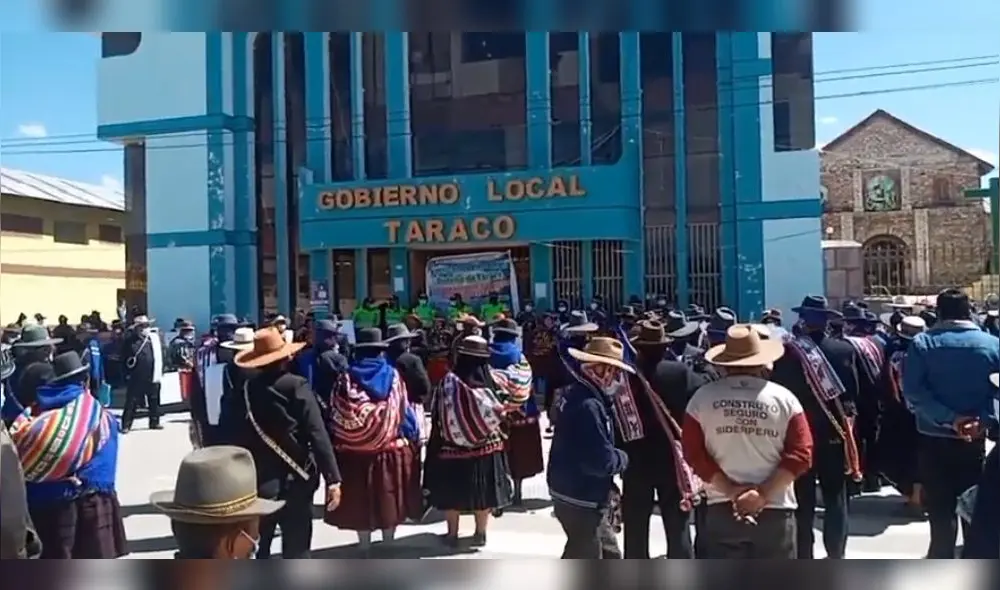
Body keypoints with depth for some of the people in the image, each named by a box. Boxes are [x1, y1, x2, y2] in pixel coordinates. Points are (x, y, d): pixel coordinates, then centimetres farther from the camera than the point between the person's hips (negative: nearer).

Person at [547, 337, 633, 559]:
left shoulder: (576, 394, 7)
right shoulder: (588, 406, -26)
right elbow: (601, 460, -28)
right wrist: (623, 458, -9)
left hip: (585, 494, 10)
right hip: (581, 498, -10)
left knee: (609, 554, 22)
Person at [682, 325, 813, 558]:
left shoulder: (702, 399, -2)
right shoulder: (784, 399, -2)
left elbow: (694, 454, -6)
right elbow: (800, 454, -8)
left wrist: (731, 490, -6)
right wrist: (763, 493, -10)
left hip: (721, 510, 0)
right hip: (775, 512, 0)